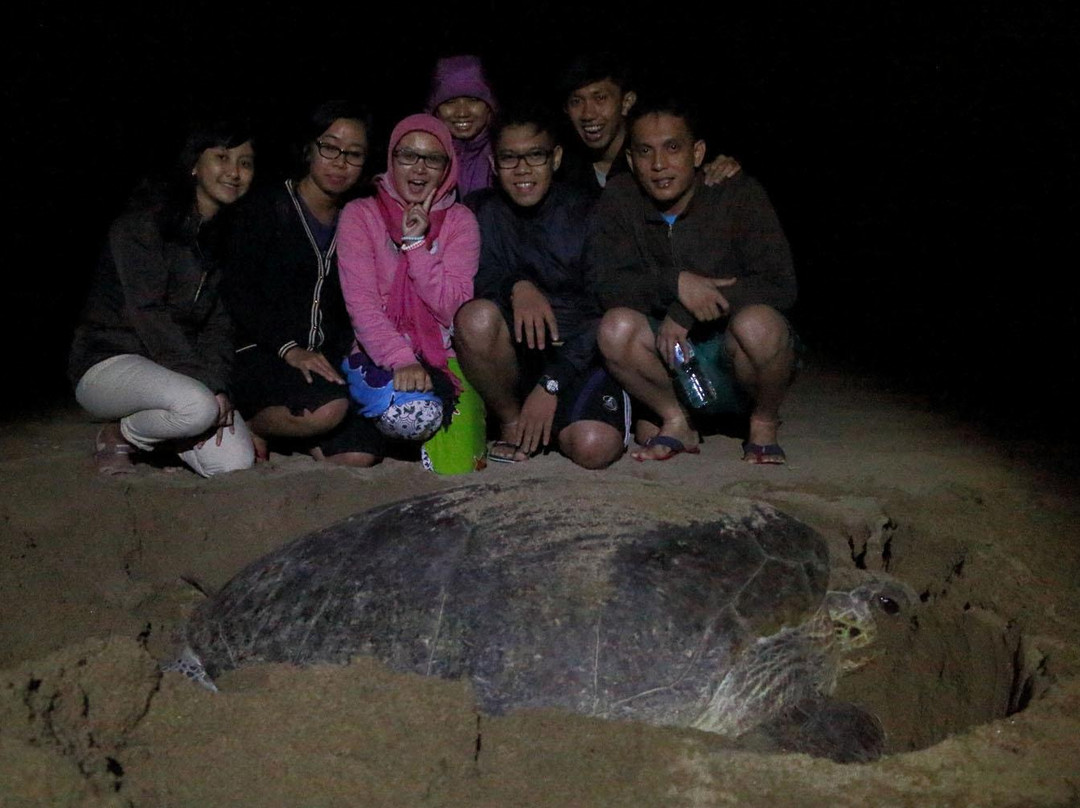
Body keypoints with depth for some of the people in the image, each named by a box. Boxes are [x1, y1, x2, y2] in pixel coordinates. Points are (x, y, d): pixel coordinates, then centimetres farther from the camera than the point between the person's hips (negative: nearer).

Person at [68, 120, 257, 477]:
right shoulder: (145, 222, -11)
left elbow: (218, 322, 5)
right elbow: (147, 314, -19)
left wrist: (217, 383, -12)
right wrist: (202, 383, -23)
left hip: (174, 364, 7)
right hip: (107, 362, -7)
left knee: (236, 462, -14)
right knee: (198, 407, -36)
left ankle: (143, 425, 13)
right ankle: (118, 435, -3)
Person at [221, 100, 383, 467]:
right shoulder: (265, 209, 0)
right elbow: (237, 293, -8)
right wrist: (289, 349, -20)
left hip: (325, 360, 5)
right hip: (259, 354, -5)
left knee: (361, 453, -16)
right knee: (328, 407, -33)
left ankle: (276, 423, 8)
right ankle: (246, 425, -5)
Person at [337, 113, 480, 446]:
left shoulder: (459, 220, 6)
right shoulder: (361, 215, 1)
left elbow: (454, 308, -6)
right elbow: (360, 303, -10)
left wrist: (416, 244, -14)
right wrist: (402, 361, -24)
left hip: (441, 359, 1)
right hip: (379, 355, -1)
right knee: (410, 410, -33)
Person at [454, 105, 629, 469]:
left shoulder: (585, 213, -3)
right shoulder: (482, 211, 5)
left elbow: (602, 308, -9)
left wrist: (551, 384, -17)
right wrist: (516, 286, -30)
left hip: (581, 354, -1)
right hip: (516, 353, 2)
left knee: (595, 448, -28)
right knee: (476, 317, -31)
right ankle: (512, 421, -6)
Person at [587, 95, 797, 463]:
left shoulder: (740, 193, -10)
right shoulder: (619, 200, -4)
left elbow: (779, 286, -18)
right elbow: (607, 284, -13)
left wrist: (684, 311, -25)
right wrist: (676, 283, -30)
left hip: (732, 356, -1)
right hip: (666, 351, 2)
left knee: (757, 323, -34)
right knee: (615, 326, -27)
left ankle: (764, 425, -3)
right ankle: (677, 422, -1)